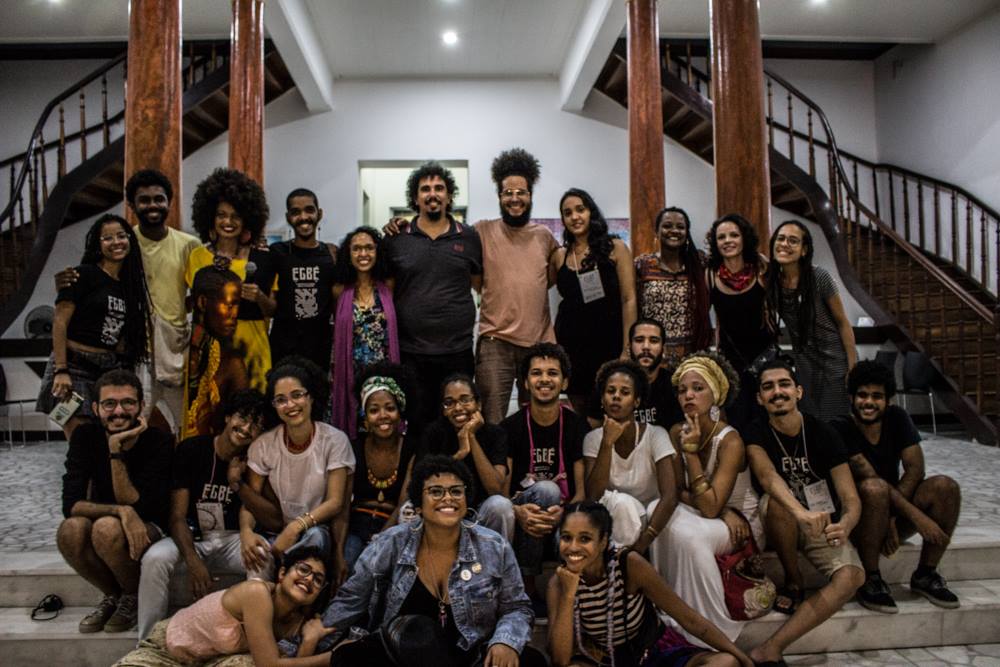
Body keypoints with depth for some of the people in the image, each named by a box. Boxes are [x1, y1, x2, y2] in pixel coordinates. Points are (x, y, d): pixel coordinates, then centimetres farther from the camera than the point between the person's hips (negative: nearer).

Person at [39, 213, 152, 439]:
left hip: (111, 371, 6)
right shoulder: (84, 275, -4)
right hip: (76, 367, -5)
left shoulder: (131, 283, 14)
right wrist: (61, 370, -17)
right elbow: (59, 322, -10)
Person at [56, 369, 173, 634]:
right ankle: (112, 595, 0)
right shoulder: (85, 436, -8)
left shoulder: (160, 441, -19)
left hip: (147, 532, -3)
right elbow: (70, 504, -17)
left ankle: (133, 597, -3)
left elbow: (138, 508, -24)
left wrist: (116, 451, -30)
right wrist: (122, 511, -34)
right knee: (70, 530, -28)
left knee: (107, 528, -33)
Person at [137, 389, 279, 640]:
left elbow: (276, 522, -9)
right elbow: (177, 516, -10)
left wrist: (238, 485, -20)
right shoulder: (191, 450, -5)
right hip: (192, 539, 0)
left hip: (234, 540, 0)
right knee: (155, 558, -31)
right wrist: (192, 560, -28)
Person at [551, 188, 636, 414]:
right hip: (571, 343, 3)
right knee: (579, 412, 9)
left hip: (609, 343, -3)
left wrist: (627, 349, -10)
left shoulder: (615, 248, -1)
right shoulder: (559, 256, 8)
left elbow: (629, 300, -5)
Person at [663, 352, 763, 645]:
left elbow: (710, 507, -27)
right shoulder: (677, 433, -4)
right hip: (702, 516, 5)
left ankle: (712, 630, -16)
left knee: (687, 534, -33)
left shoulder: (730, 441, -22)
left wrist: (691, 451, -29)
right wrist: (720, 509, -16)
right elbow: (678, 492, 0)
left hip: (740, 523, -5)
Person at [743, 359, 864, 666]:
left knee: (852, 576, -28)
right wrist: (802, 514, -52)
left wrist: (844, 526, -39)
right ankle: (793, 580, -9)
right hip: (779, 525, -1)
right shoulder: (755, 434, -12)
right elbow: (767, 476, -33)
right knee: (777, 501, -35)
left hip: (823, 526, 1)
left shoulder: (823, 434, -10)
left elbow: (851, 499, -15)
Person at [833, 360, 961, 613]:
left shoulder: (897, 418, -1)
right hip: (856, 518, -5)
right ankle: (870, 580, -19)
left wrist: (892, 517, -19)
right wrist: (916, 516, -29)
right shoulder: (841, 429, -16)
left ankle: (925, 574, -4)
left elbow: (915, 469, -9)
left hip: (895, 511, 5)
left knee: (946, 486, -18)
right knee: (874, 488, -36)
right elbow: (870, 477, -23)